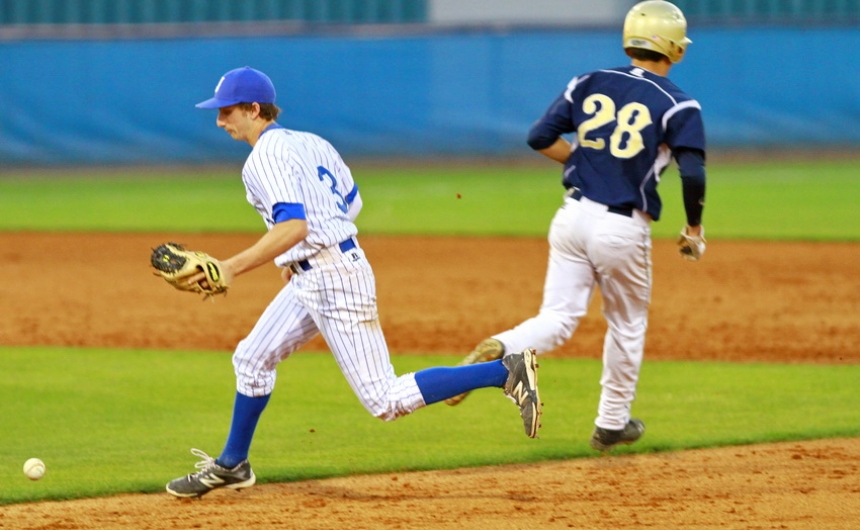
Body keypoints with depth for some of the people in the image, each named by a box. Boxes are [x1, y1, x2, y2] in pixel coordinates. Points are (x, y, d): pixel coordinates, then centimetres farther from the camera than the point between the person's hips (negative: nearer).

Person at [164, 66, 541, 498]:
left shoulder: (265, 158, -16)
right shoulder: (308, 143, 13)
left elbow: (293, 226, -30)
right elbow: (350, 201, 23)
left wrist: (232, 268, -32)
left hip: (335, 279, -11)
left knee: (385, 400, -10)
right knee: (252, 358, 20)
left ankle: (507, 372, -14)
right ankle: (231, 466, 33)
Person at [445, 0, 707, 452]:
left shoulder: (590, 84, 6)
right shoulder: (677, 105, -6)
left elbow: (540, 137, 5)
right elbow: (693, 173, -15)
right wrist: (694, 229, 0)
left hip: (573, 215, 3)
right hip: (623, 228, -3)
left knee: (557, 319, 5)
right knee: (626, 325, 18)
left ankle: (497, 350, -25)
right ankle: (611, 424, 29)